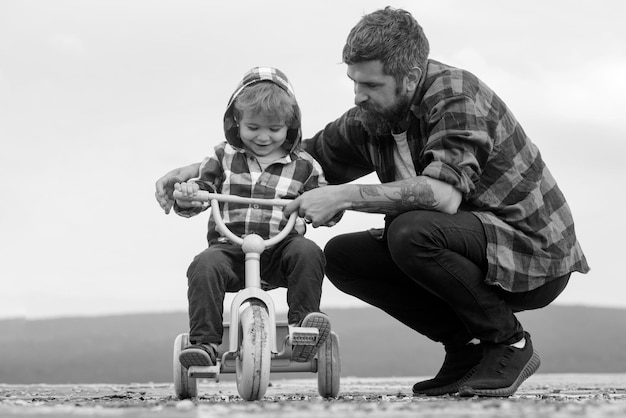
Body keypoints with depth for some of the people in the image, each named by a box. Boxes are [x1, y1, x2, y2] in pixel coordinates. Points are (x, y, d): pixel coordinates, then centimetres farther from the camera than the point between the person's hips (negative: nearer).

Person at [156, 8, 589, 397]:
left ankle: (509, 343, -10)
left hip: (536, 252, -8)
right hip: (472, 244, 8)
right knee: (342, 255, -3)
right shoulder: (370, 120, 0)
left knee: (412, 230, -32)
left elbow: (443, 194, -38)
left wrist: (343, 196, -34)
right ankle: (466, 347, 6)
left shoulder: (455, 95, -23)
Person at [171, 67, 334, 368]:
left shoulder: (303, 165, 10)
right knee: (204, 266, -30)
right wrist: (186, 195, -10)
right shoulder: (224, 156, 12)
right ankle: (204, 341, -27)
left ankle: (303, 322, -25)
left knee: (308, 252, -30)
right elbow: (202, 188, 14)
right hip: (230, 247, 0)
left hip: (281, 249, 0)